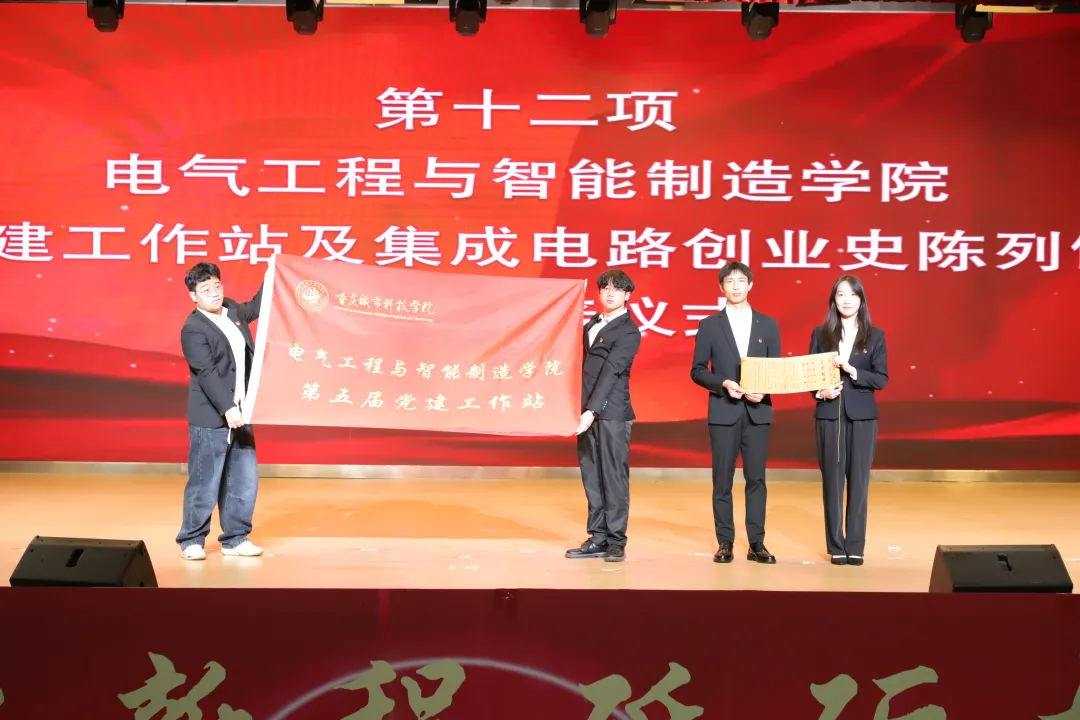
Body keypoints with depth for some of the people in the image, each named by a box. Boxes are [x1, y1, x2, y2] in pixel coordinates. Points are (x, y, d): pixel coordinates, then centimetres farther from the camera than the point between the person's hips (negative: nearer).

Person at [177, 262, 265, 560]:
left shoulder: (231, 309, 9)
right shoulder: (194, 329, -14)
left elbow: (254, 308, 32)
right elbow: (207, 374, -21)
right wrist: (227, 409, -27)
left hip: (239, 413, 8)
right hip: (211, 418, -8)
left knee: (245, 480, 10)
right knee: (205, 482, -2)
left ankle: (235, 538, 20)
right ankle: (191, 541, 10)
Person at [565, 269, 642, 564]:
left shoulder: (629, 332, -6)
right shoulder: (591, 325, 17)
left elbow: (610, 372, -15)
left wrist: (592, 411, -22)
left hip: (612, 413, -7)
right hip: (587, 412, 7)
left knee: (614, 477, -2)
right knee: (591, 477, 8)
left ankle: (616, 542, 4)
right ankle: (598, 539, 14)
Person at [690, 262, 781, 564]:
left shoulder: (768, 324, 8)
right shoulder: (709, 325, 4)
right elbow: (697, 370, 2)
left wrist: (763, 390, -11)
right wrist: (724, 383, -14)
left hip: (758, 411, 1)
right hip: (723, 411, -1)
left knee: (756, 479, 3)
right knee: (723, 480, 2)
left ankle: (756, 544, 8)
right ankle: (725, 543, 8)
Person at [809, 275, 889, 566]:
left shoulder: (875, 335, 3)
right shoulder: (821, 333, 5)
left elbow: (881, 379, -4)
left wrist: (852, 371, -17)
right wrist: (819, 392, -14)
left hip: (862, 416, 0)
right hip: (829, 414, 0)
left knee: (859, 479, 2)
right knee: (832, 480, 3)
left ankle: (855, 546, 8)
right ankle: (836, 546, 10)